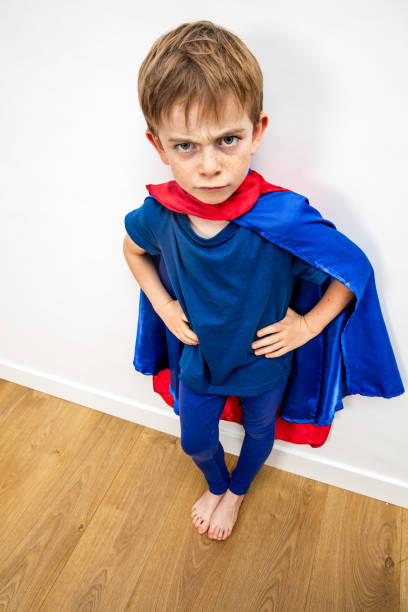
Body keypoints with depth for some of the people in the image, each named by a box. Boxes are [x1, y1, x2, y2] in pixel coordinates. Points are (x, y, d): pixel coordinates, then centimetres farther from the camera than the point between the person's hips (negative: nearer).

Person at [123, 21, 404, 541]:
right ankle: (216, 485, 62)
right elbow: (133, 249, 1)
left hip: (263, 362, -1)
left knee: (259, 431, 27)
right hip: (197, 361, 2)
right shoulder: (158, 215, -24)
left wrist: (307, 325, -19)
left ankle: (236, 491, 64)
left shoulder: (286, 222, -34)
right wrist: (163, 305, -7)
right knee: (195, 441, 24)